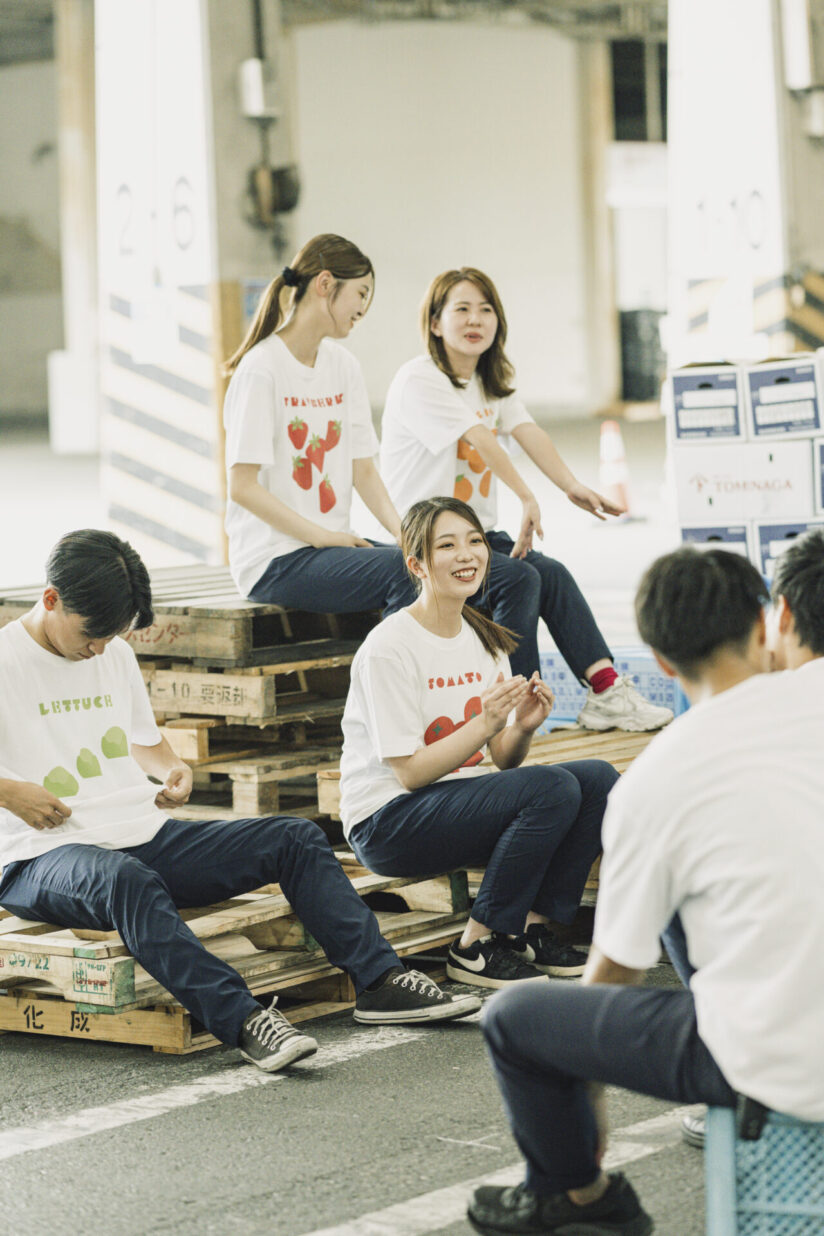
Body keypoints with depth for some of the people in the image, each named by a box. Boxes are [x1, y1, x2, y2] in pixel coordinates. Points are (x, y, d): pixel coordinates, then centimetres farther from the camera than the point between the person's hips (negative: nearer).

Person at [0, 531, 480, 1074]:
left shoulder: (116, 656, 16)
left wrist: (173, 768, 11)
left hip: (145, 839, 7)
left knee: (296, 838, -5)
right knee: (125, 881, -43)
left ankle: (381, 979, -11)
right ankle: (243, 1019, -50)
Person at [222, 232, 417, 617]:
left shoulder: (343, 366, 14)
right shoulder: (262, 369, -10)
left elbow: (364, 470, 13)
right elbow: (242, 487, -14)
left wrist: (401, 528, -5)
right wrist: (322, 536, -19)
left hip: (333, 543, 7)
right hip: (274, 562, -7)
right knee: (406, 571, -28)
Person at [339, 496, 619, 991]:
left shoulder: (485, 639, 8)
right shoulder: (389, 648, -14)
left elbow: (503, 760, 9)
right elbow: (410, 772, -17)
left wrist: (523, 726, -13)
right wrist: (485, 723, -27)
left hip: (464, 798, 8)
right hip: (389, 821, -8)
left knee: (599, 778, -13)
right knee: (554, 789, -27)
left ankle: (534, 930, -5)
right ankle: (477, 946, -16)